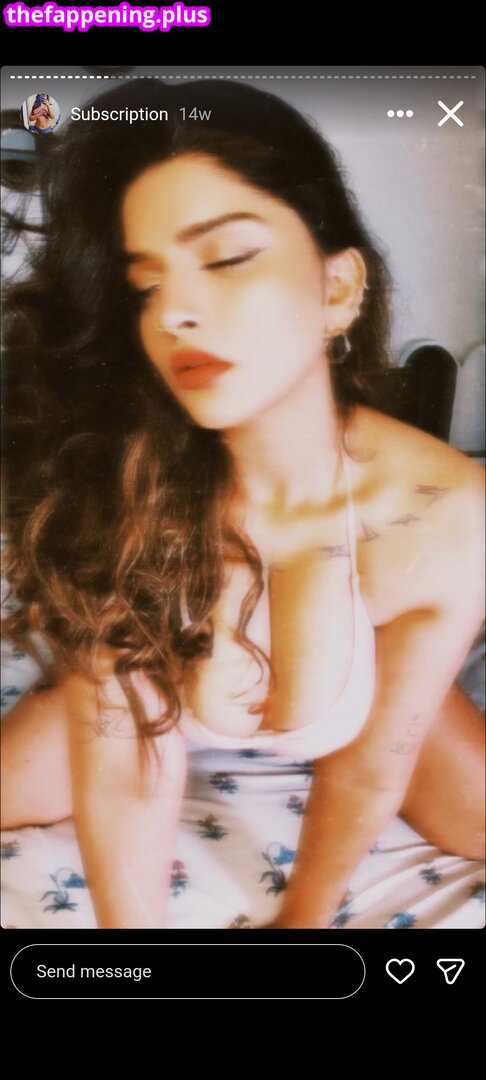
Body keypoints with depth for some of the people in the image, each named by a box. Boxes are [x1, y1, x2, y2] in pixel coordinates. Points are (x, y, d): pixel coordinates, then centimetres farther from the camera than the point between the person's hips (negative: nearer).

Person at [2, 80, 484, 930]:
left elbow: (368, 764, -21)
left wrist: (300, 918, -9)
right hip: (158, 683, 0)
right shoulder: (114, 480, -36)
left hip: (360, 700, 1)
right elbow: (119, 764, -31)